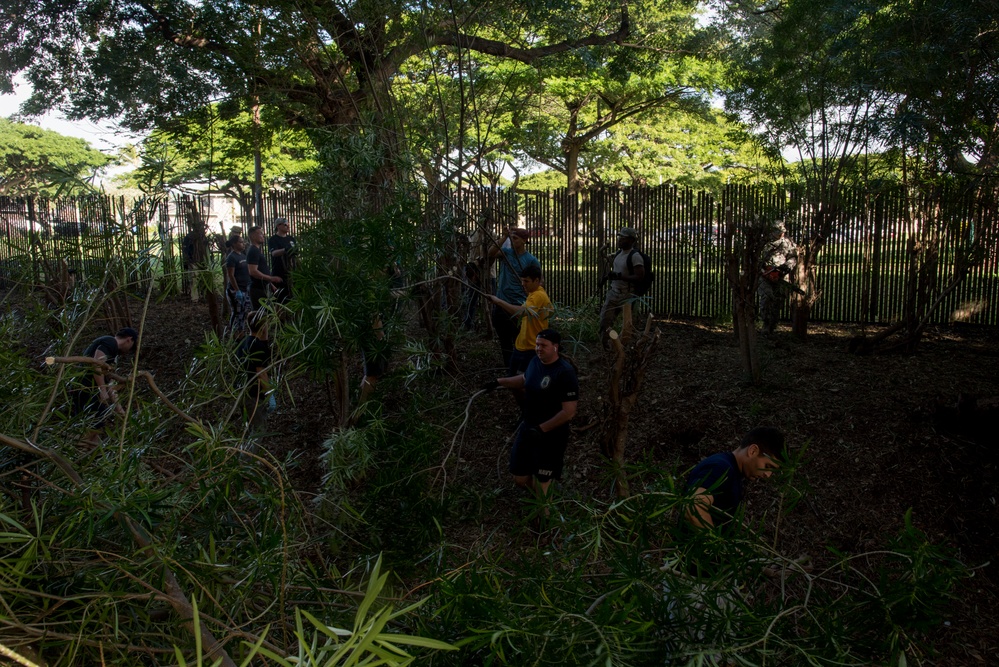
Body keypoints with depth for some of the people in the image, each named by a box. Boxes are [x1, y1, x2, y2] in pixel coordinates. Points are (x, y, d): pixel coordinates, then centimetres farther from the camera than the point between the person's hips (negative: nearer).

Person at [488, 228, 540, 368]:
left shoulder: (531, 260, -8)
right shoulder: (506, 252, 5)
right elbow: (491, 253, -13)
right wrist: (504, 237, -20)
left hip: (518, 305, -5)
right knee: (504, 340, 16)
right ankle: (508, 369, 29)